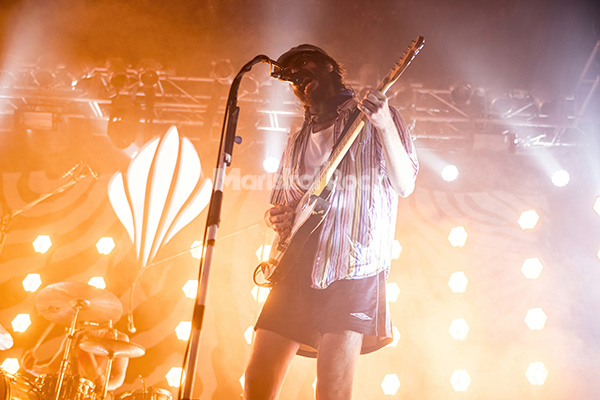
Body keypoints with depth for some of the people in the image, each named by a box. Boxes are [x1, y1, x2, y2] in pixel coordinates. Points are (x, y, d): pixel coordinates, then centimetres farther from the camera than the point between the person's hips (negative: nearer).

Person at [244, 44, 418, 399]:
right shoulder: (298, 142, 23)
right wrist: (275, 217, 5)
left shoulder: (372, 118, 5)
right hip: (296, 269, 6)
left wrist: (385, 126, -21)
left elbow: (405, 185, -6)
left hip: (353, 267, -6)